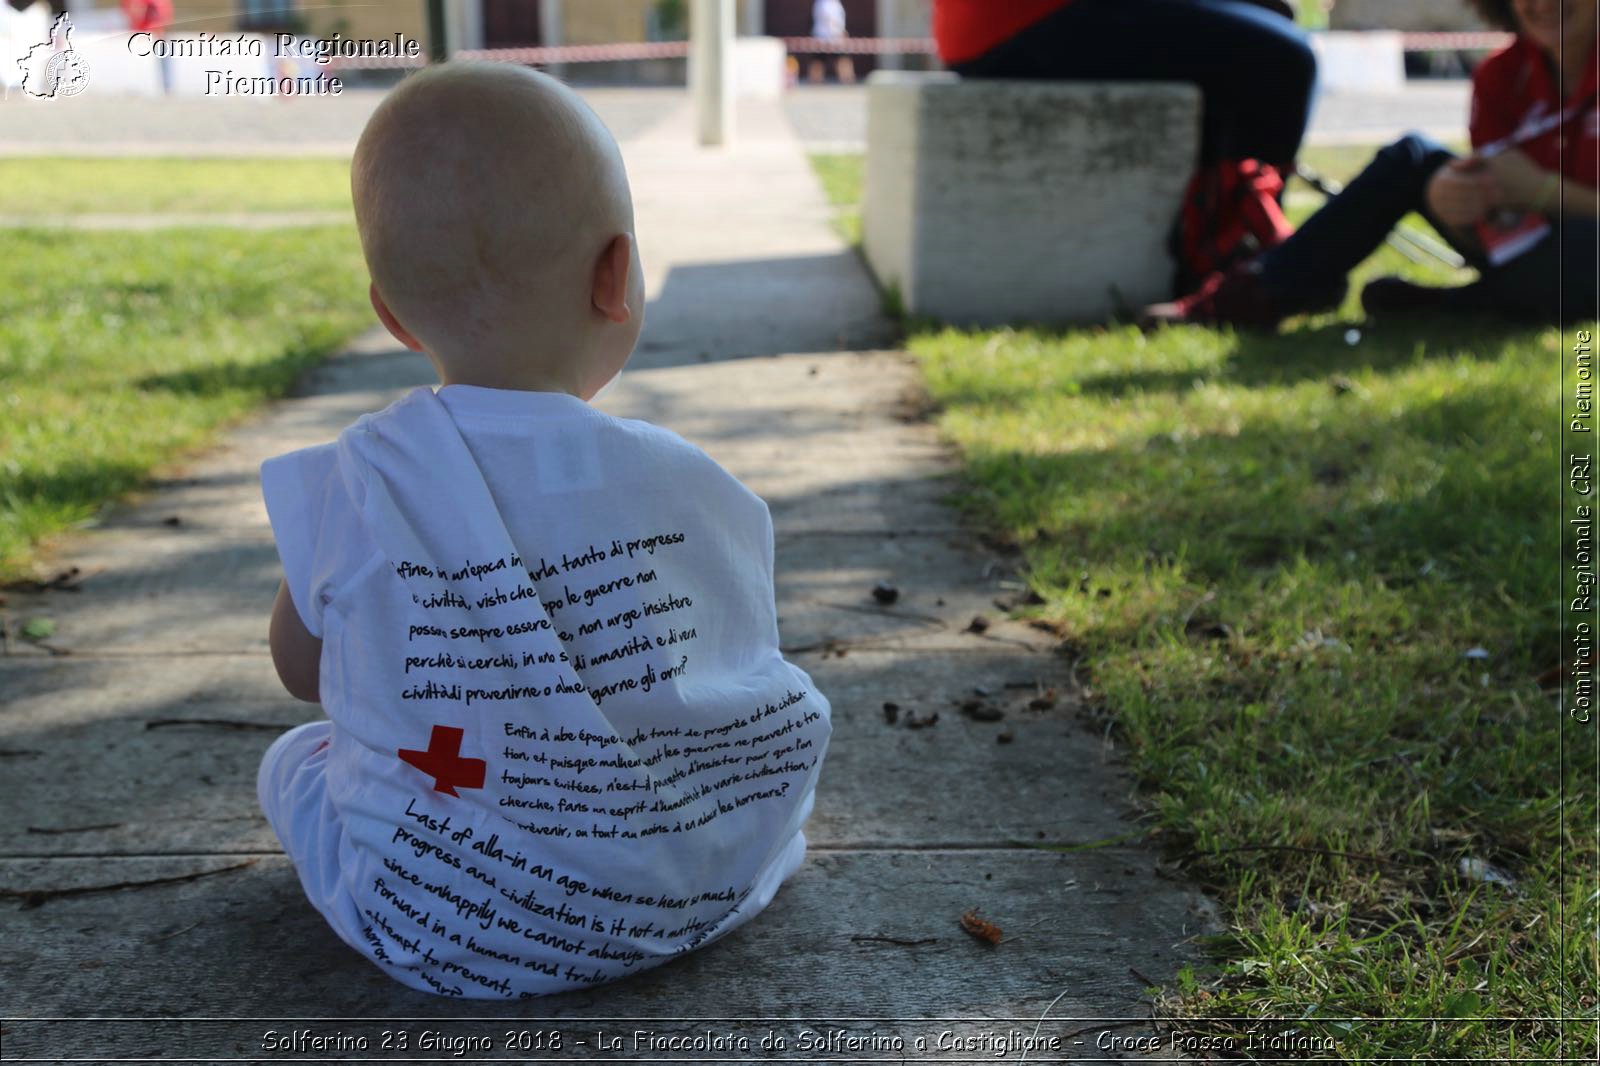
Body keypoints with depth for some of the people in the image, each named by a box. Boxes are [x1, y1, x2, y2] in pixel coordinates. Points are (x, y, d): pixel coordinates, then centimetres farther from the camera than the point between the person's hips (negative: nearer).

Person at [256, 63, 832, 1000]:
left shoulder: (349, 488, -16)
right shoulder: (691, 489, -16)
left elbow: (303, 668, 2)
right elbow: (742, 677, -1)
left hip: (434, 933, 1)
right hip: (695, 900, 0)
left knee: (293, 757, 25)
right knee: (798, 710, 25)